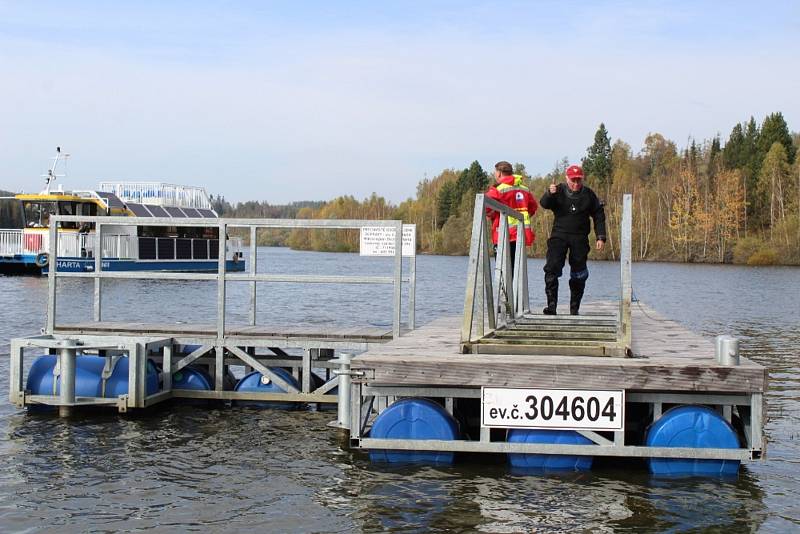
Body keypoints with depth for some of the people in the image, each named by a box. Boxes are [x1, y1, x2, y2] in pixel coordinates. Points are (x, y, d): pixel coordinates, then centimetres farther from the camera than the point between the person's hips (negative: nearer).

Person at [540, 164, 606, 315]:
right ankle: (551, 306, -16)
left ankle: (574, 309, 20)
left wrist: (601, 237, 3)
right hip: (559, 235, -2)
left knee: (578, 275, 7)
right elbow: (544, 204, -18)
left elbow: (599, 216, 11)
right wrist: (549, 194, -40)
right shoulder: (559, 191, -2)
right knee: (552, 268, -18)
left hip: (580, 238, 2)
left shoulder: (589, 195, 3)